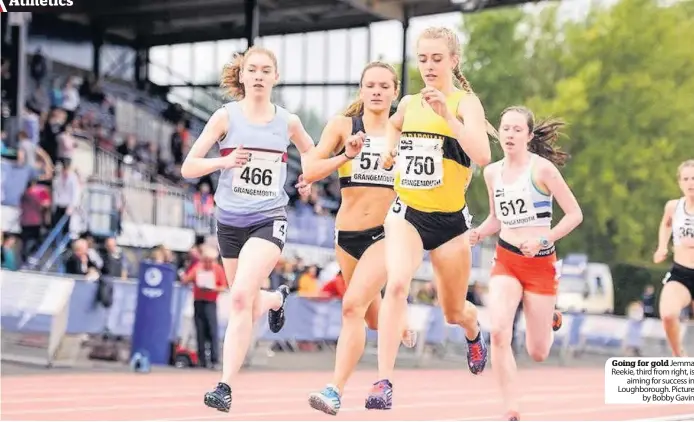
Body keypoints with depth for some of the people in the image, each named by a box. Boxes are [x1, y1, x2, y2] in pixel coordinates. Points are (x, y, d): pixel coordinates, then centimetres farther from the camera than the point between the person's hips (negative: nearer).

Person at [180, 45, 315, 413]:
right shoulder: (226, 116, -3)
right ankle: (277, 298, 50)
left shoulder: (288, 121, 1)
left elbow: (311, 153, 22)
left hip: (269, 220, -2)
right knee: (249, 307, 12)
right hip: (230, 221, 2)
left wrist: (308, 178, 1)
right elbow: (188, 168, -7)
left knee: (241, 297, -22)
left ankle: (225, 386, -20)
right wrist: (224, 161, -25)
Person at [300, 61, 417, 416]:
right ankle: (402, 326, 55)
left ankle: (335, 390, -22)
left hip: (386, 232, -3)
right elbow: (309, 171, -8)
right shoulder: (343, 125, 0)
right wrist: (345, 156, -22)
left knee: (353, 306, -22)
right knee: (373, 318, 19)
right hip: (347, 233, 3)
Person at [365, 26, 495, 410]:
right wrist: (388, 149, 12)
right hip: (407, 213, 2)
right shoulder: (409, 103, 6)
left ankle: (473, 333, 54)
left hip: (450, 219, -2)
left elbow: (482, 156, -27)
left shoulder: (466, 102, -9)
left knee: (453, 312, 15)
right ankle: (383, 381, -30)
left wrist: (447, 114, -33)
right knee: (396, 284, -27)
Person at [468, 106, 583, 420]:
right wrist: (479, 233, -2)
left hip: (541, 263, -3)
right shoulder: (492, 172, 5)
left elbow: (575, 214, -10)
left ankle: (549, 319, 43)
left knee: (537, 353, 5)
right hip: (505, 261, 3)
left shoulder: (542, 168, -10)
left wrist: (542, 241, -20)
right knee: (498, 332, -23)